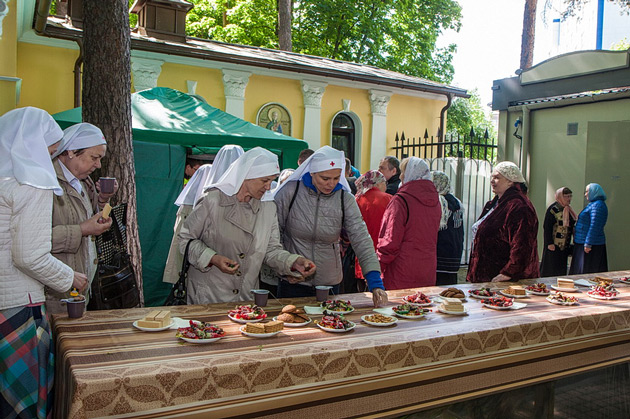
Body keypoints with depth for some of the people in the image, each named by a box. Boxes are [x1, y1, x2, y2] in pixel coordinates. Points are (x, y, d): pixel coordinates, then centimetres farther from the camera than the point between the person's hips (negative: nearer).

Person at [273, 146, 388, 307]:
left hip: (330, 282, 2)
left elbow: (362, 240, -11)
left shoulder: (345, 199, -5)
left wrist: (376, 283, -22)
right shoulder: (290, 191, -10)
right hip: (293, 282, -2)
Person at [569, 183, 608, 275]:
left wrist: (588, 244, -24)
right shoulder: (593, 204, 17)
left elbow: (594, 226, -23)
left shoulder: (598, 205, -16)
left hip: (591, 245, -10)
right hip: (582, 243, 10)